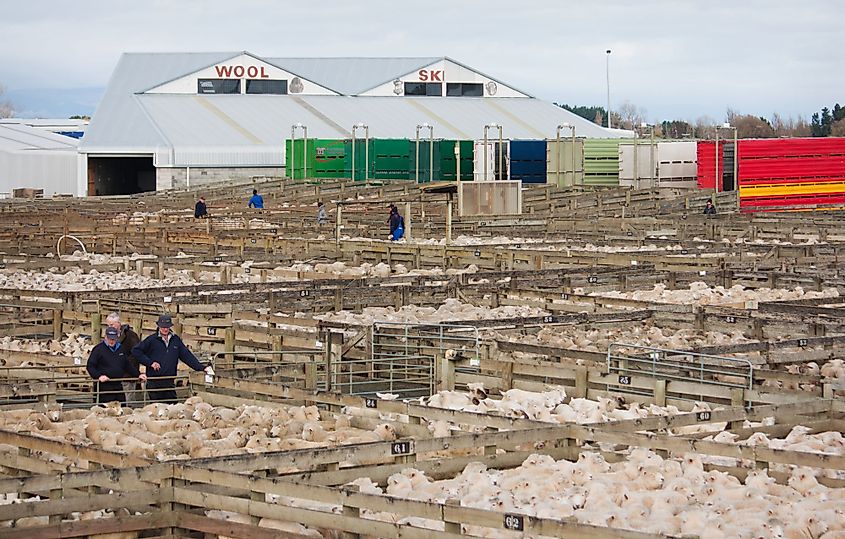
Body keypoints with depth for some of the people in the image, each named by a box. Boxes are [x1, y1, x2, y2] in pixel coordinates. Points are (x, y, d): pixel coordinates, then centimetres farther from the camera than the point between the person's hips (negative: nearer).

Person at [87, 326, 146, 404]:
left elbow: (128, 365, 23)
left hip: (118, 386, 6)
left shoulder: (121, 349, 15)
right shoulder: (98, 349, -2)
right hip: (104, 386, -6)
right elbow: (90, 366, -4)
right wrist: (99, 376, -18)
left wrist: (138, 375, 13)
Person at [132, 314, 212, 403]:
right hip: (154, 381, -3)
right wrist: (150, 363, -10)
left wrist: (202, 368, 1)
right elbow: (136, 351, -3)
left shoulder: (176, 340, 8)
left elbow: (187, 355, 9)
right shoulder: (152, 340, -3)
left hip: (169, 382, 3)